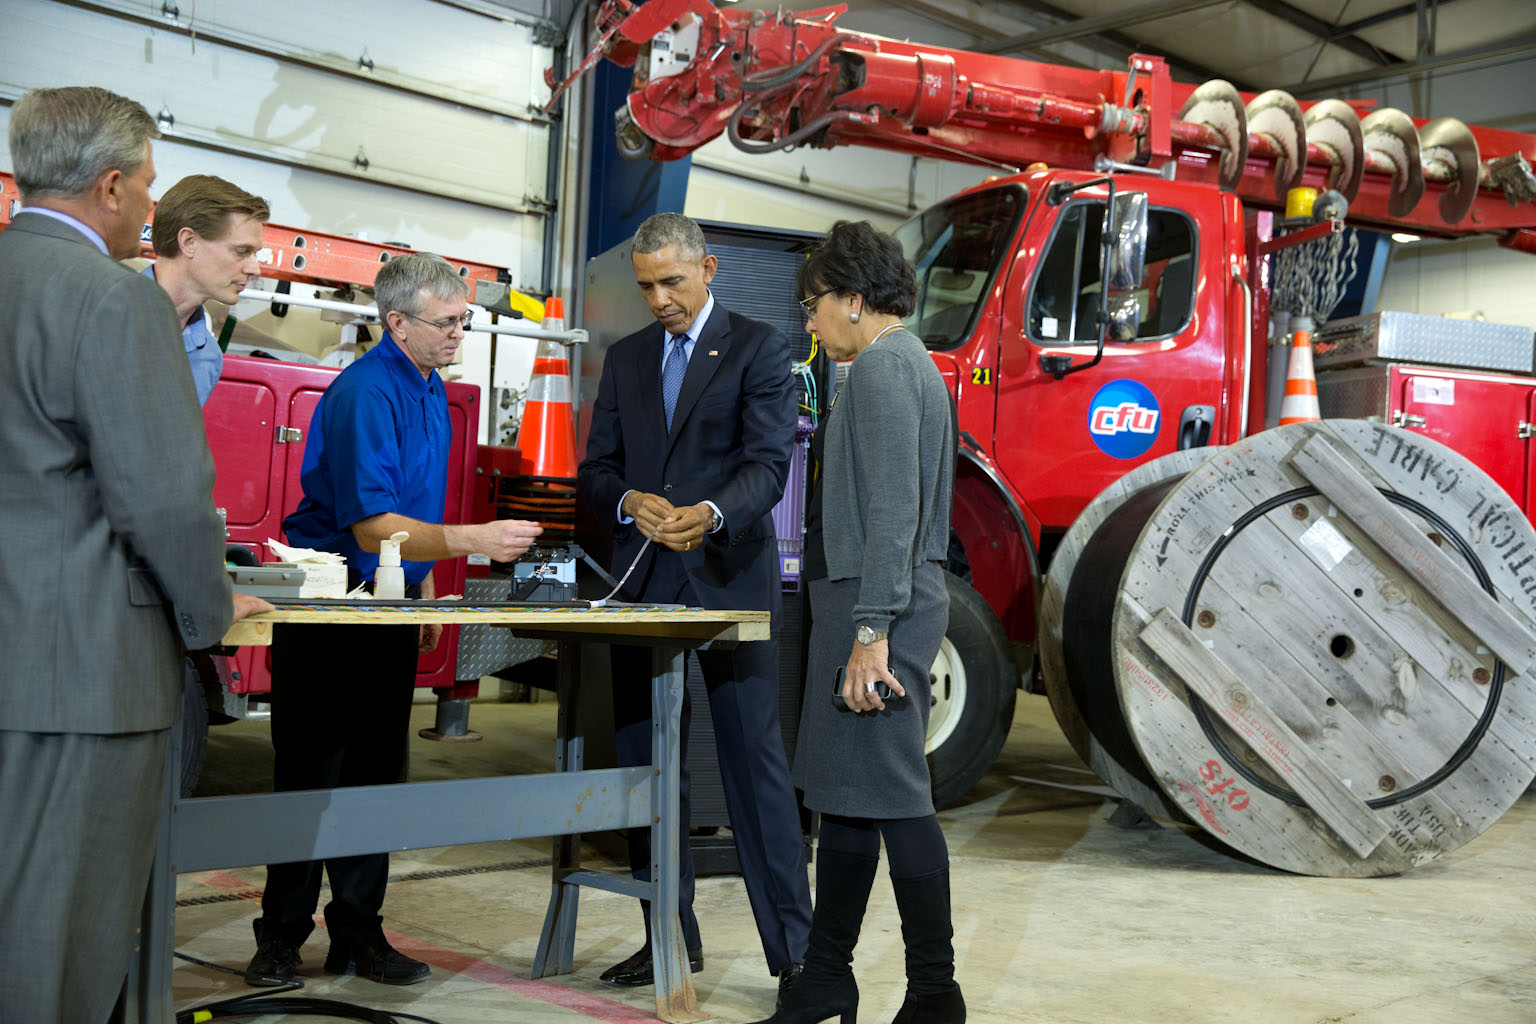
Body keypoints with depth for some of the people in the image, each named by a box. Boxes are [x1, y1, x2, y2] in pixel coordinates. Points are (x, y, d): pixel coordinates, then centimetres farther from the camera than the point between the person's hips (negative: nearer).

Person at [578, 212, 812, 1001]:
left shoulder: (758, 347, 2)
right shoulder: (626, 358, 16)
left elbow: (768, 463, -9)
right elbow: (595, 470, 13)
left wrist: (711, 513, -28)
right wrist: (630, 501, -10)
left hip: (729, 581, -5)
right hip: (644, 583, 5)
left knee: (755, 759, -5)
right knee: (646, 763, 8)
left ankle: (793, 948, 3)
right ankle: (671, 937, 21)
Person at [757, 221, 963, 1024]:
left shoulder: (884, 365, -11)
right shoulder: (905, 362, 20)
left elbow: (893, 507, -20)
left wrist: (872, 632, -22)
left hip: (877, 605, -11)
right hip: (862, 601, 11)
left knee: (891, 794, -5)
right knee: (842, 792, 13)